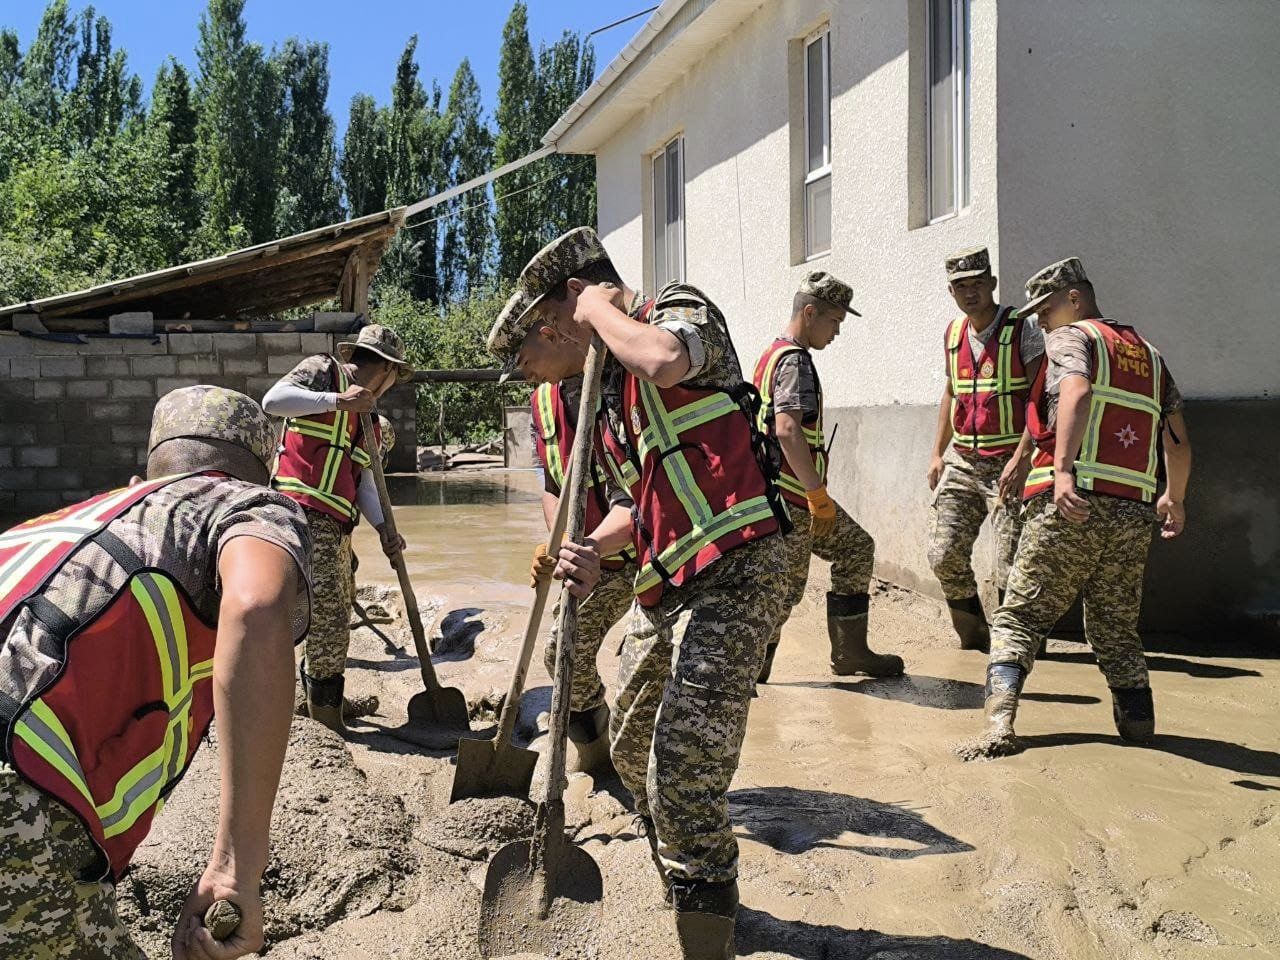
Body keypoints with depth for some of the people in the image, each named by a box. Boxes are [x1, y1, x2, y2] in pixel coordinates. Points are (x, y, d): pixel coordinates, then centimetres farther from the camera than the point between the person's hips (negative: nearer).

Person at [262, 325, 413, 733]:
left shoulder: (368, 419, 22)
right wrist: (338, 401, -17)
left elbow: (363, 483, 16)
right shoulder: (323, 370, 1)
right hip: (305, 512, -9)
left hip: (336, 524, 9)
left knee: (338, 615, 16)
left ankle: (327, 700, 30)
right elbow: (273, 400, -15)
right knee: (328, 616, -8)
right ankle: (325, 710, 1)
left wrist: (383, 528, 0)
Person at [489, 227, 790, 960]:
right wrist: (589, 547, 1)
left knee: (683, 767, -16)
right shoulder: (610, 392, 20)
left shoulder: (682, 310, -3)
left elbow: (664, 360, -29)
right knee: (634, 751, 21)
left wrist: (600, 307, -10)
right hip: (666, 585, 10)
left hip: (734, 570, -10)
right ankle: (699, 895, 43)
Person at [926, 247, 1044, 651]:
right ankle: (974, 634, 20)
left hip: (1008, 463, -5)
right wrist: (937, 454, 16)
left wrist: (1020, 458, -21)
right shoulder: (953, 333, 11)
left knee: (1011, 563, -4)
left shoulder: (1023, 329, -7)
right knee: (944, 555, 1)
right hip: (961, 462, 6)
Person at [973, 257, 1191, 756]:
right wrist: (1174, 498, 36)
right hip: (1135, 513, 6)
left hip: (1072, 506, -6)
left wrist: (1062, 469, -31)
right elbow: (1179, 442, 22)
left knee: (1018, 618, 0)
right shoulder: (1150, 354, 23)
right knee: (1116, 628, 19)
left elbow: (1077, 392, -19)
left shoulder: (1070, 337, 4)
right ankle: (1139, 723, 14)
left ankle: (1000, 720, -14)